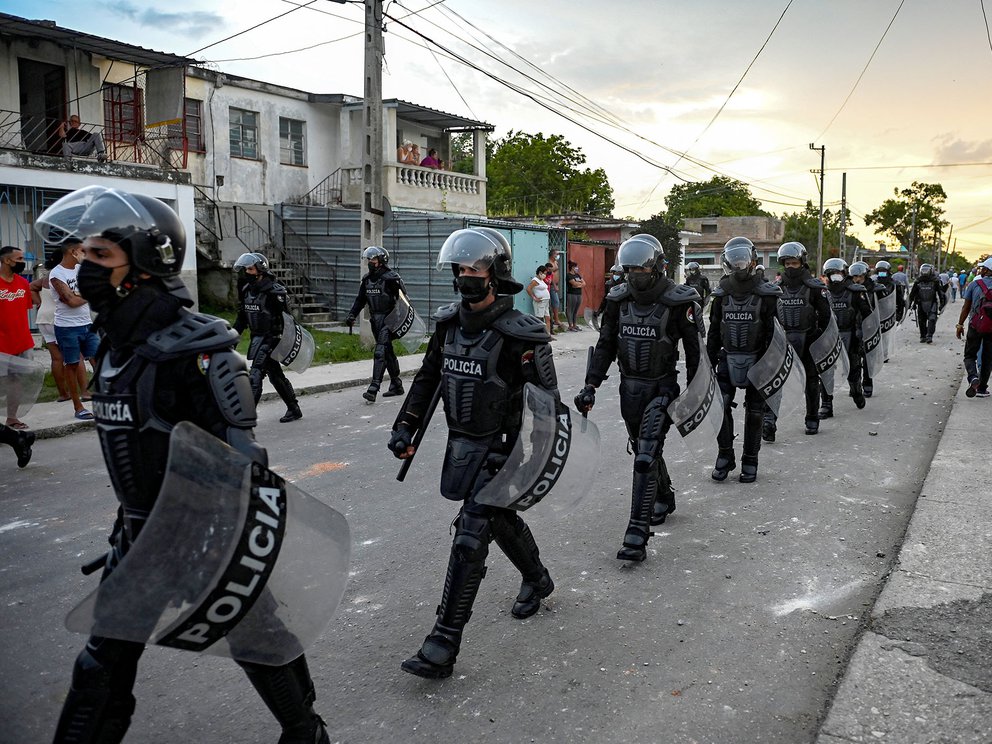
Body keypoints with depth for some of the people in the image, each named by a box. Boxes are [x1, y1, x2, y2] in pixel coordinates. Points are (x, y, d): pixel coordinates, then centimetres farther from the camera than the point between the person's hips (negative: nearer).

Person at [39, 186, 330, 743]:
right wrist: (129, 520, 22)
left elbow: (242, 461, -25)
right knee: (104, 662, 16)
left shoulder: (197, 351, -23)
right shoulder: (119, 347, 5)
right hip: (143, 534, 8)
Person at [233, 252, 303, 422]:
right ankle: (294, 409, 28)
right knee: (275, 375, 16)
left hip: (270, 338, -8)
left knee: (255, 375, -14)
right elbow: (242, 317, 17)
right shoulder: (248, 290, 9)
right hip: (256, 338, 8)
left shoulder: (274, 292, -15)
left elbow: (285, 317, -16)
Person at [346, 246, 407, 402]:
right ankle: (397, 385, 26)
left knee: (380, 352, -15)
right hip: (375, 319, 8)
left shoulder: (391, 278, -12)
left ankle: (373, 389, -19)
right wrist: (352, 314, 5)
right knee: (388, 352, 15)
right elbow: (360, 299, 17)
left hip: (388, 319, -8)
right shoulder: (367, 278, 10)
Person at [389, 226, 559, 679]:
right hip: (460, 443, 7)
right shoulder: (449, 323, 2)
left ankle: (443, 645, -3)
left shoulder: (519, 335, -19)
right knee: (501, 519, 23)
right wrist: (405, 426, 9)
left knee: (470, 537, -9)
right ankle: (537, 581, 50)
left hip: (498, 450, -7)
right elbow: (428, 377, 13)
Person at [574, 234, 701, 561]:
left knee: (646, 456, -14)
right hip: (630, 387, 6)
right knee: (644, 450, 20)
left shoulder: (678, 301, -12)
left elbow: (694, 350, -5)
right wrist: (590, 386, -1)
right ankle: (664, 497, 47)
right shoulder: (619, 299, 2)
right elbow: (606, 345, 7)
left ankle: (638, 533, -13)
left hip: (662, 387, -5)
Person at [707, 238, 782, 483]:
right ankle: (725, 455, 6)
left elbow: (772, 333, -5)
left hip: (755, 361, -2)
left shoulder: (766, 294, -5)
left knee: (754, 412, 5)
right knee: (720, 405, -9)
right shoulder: (722, 294, 5)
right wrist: (709, 362, 8)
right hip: (728, 359, 2)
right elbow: (714, 331, 11)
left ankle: (750, 461, 17)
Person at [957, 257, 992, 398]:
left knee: (970, 356, 9)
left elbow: (966, 307, -3)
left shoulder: (974, 284, -4)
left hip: (975, 327, -2)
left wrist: (960, 324, 4)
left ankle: (973, 377, -19)